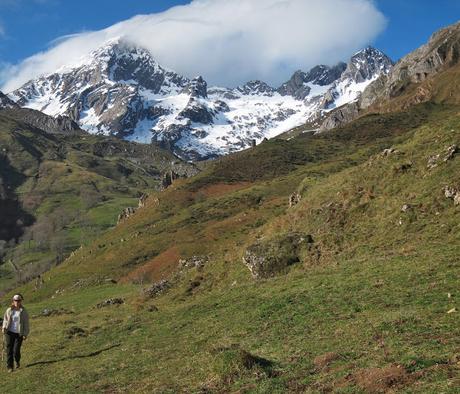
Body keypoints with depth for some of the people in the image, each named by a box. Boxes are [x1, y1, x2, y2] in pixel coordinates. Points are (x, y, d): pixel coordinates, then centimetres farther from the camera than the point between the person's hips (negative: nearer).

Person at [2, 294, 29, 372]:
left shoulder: (24, 312, -2)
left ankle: (17, 361, 27)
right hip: (9, 333, 2)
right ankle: (10, 367, 5)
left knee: (16, 350, -5)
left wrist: (25, 334, -6)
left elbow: (26, 324, -1)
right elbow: (5, 320, 13)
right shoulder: (9, 310, 4)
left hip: (19, 334, -2)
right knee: (9, 350, -4)